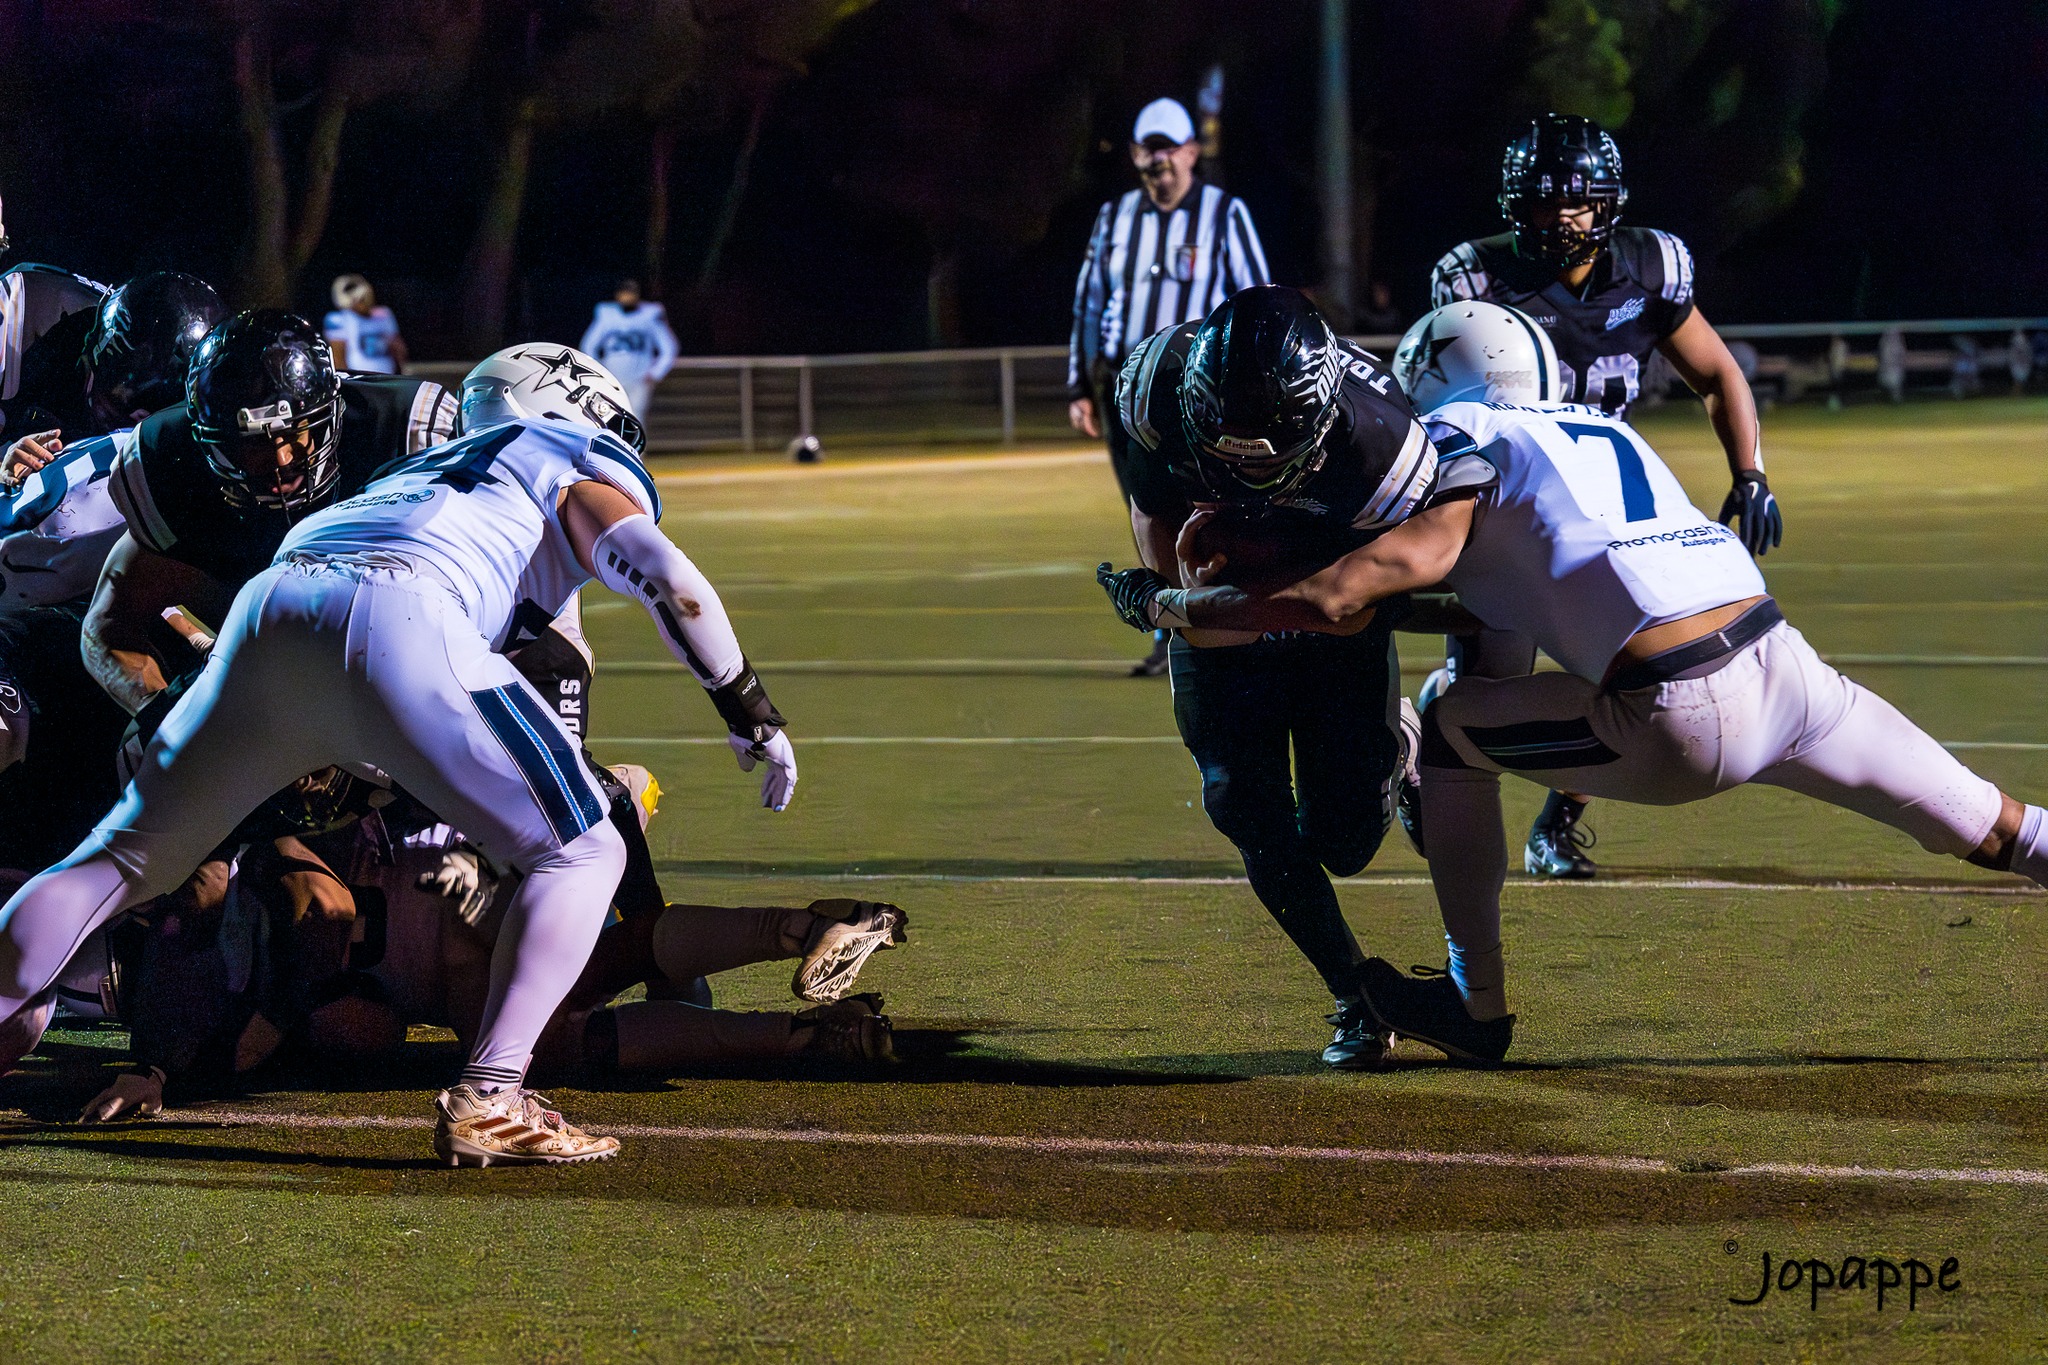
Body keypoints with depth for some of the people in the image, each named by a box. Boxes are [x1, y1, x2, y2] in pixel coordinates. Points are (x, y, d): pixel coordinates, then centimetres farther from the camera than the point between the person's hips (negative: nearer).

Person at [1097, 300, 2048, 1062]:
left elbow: (1343, 599, -5)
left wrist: (1170, 606, 7)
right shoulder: (1601, 431, 27)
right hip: (1788, 675, 6)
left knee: (1451, 732, 14)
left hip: (1681, 723, -6)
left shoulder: (1462, 442, 5)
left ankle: (1478, 1007, 20)